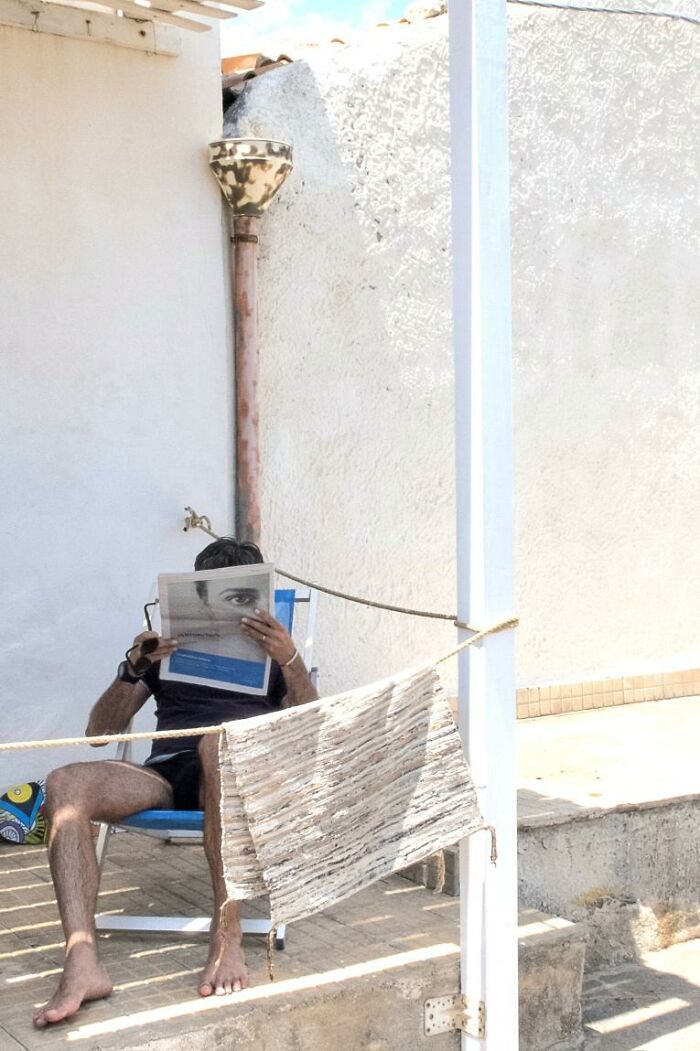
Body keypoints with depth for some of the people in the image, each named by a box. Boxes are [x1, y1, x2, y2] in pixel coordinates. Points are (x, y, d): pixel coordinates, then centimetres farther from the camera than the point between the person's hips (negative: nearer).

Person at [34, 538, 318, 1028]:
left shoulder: (270, 651, 23)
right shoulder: (169, 650, 27)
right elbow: (101, 730, 18)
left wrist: (291, 661, -12)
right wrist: (133, 670, 0)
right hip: (165, 772, 2)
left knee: (219, 741, -41)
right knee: (65, 783, -29)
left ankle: (227, 939, -43)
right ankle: (82, 963, -42)